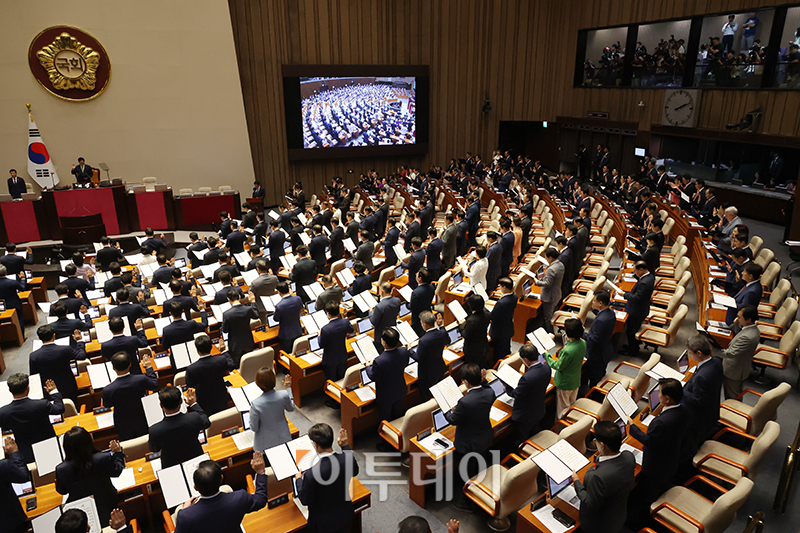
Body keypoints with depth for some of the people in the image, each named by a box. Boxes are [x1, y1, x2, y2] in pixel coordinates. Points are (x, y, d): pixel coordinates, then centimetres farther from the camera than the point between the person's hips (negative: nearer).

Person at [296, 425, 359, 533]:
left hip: (325, 524, -5)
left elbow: (305, 501, -15)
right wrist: (345, 446, 3)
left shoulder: (311, 474, -33)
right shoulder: (348, 457, -22)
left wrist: (299, 480, 1)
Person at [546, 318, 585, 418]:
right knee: (572, 404, 29)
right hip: (576, 380, 8)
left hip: (565, 383, -8)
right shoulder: (582, 343, -13)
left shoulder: (567, 351, -38)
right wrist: (568, 343, -2)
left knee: (563, 407, 16)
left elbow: (558, 366, -23)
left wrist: (547, 356, -12)